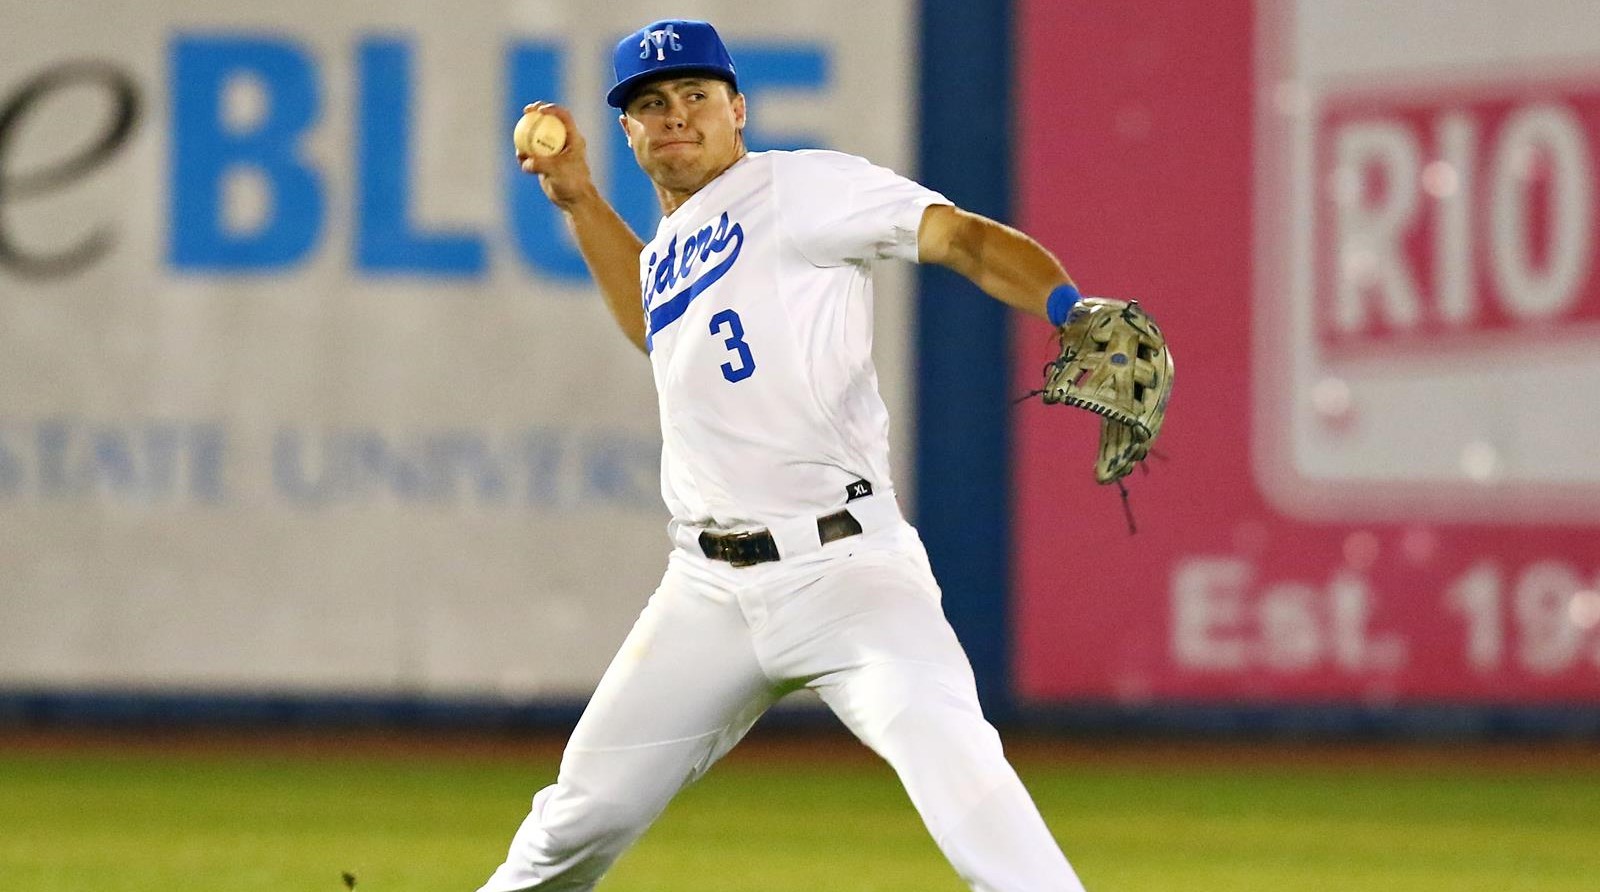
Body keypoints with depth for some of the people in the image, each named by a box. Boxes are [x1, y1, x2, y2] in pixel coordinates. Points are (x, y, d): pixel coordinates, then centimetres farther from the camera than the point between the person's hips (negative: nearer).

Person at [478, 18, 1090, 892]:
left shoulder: (802, 187, -3)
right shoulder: (670, 242, 20)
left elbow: (960, 236, -14)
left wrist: (1073, 312, -31)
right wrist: (577, 198, 35)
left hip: (839, 564, -7)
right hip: (709, 590, 7)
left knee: (936, 734, -31)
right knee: (584, 814, 10)